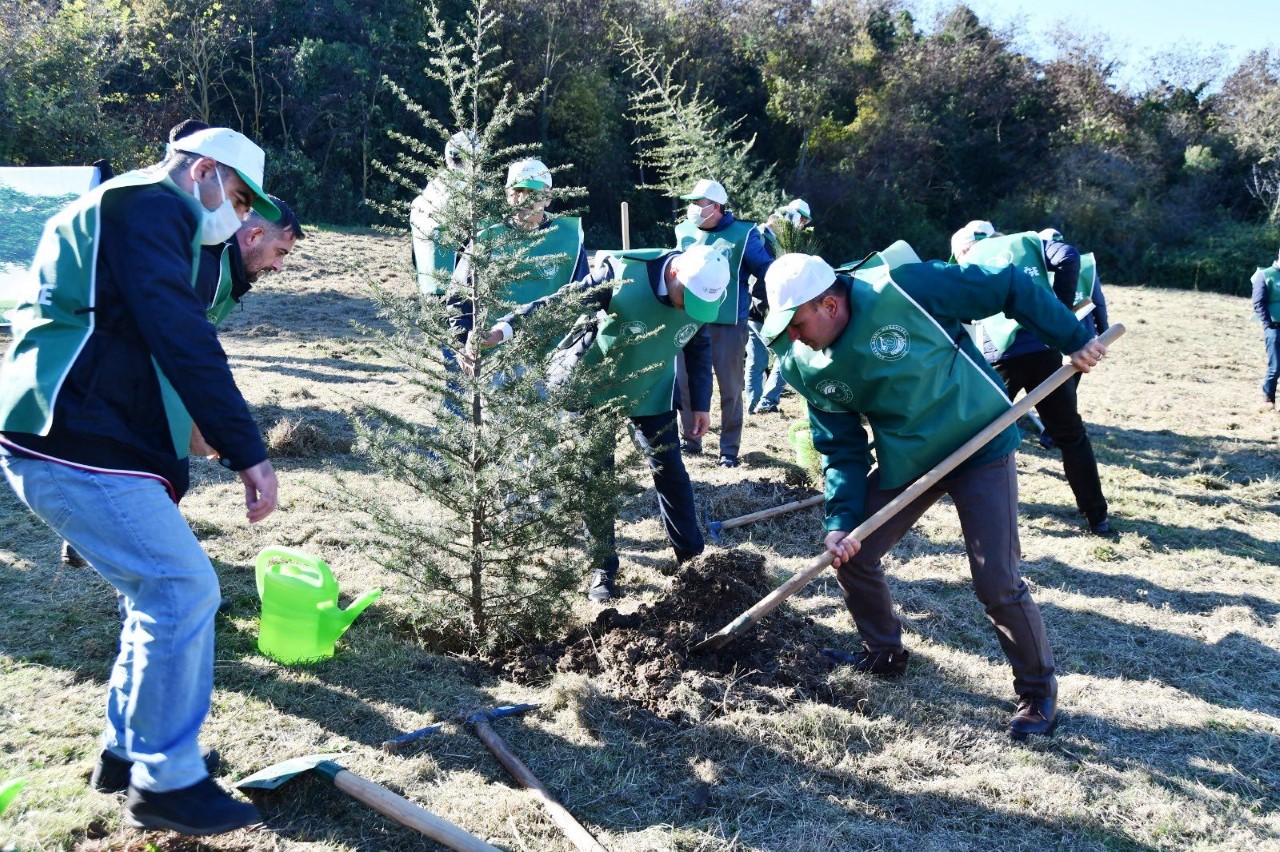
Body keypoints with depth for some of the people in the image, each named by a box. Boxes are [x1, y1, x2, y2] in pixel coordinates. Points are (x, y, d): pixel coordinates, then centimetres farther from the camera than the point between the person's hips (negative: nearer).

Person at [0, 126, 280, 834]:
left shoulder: (128, 214, 25)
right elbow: (184, 341, -20)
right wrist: (247, 452, -21)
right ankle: (165, 783, 1)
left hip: (74, 440, 11)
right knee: (184, 589, -10)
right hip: (76, 449, -11)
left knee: (160, 588, 15)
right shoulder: (151, 206, -9)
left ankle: (127, 751, 27)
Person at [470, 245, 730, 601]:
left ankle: (691, 555, 21)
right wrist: (506, 327, -42)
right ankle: (604, 568, 16)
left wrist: (701, 403, 4)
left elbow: (699, 347, 4)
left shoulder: (703, 291, -13)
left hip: (652, 395, 3)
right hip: (595, 390, -3)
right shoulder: (622, 276, -29)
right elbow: (559, 303, -29)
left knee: (671, 472, 5)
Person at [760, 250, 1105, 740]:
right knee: (852, 554, 3)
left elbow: (1010, 288, -16)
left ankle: (1038, 688, 15)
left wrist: (1073, 339, -12)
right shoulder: (805, 367, -8)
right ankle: (883, 654, 29)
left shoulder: (901, 289, -26)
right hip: (904, 462, 6)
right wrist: (840, 520, -14)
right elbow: (842, 450, -2)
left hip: (981, 445, -5)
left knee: (996, 582, -10)